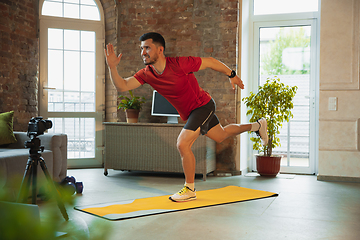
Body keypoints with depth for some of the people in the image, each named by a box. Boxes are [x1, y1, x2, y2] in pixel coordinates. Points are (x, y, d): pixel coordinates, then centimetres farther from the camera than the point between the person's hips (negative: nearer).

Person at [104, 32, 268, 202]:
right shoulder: (147, 74, -10)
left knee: (182, 144, -20)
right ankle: (257, 126, 52)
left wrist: (231, 75, -3)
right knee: (220, 136, 27)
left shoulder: (179, 63, -27)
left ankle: (190, 190, 0)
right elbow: (122, 86, -16)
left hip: (203, 105, -8)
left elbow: (210, 62, -14)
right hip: (189, 112, 8)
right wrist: (112, 67, -31)